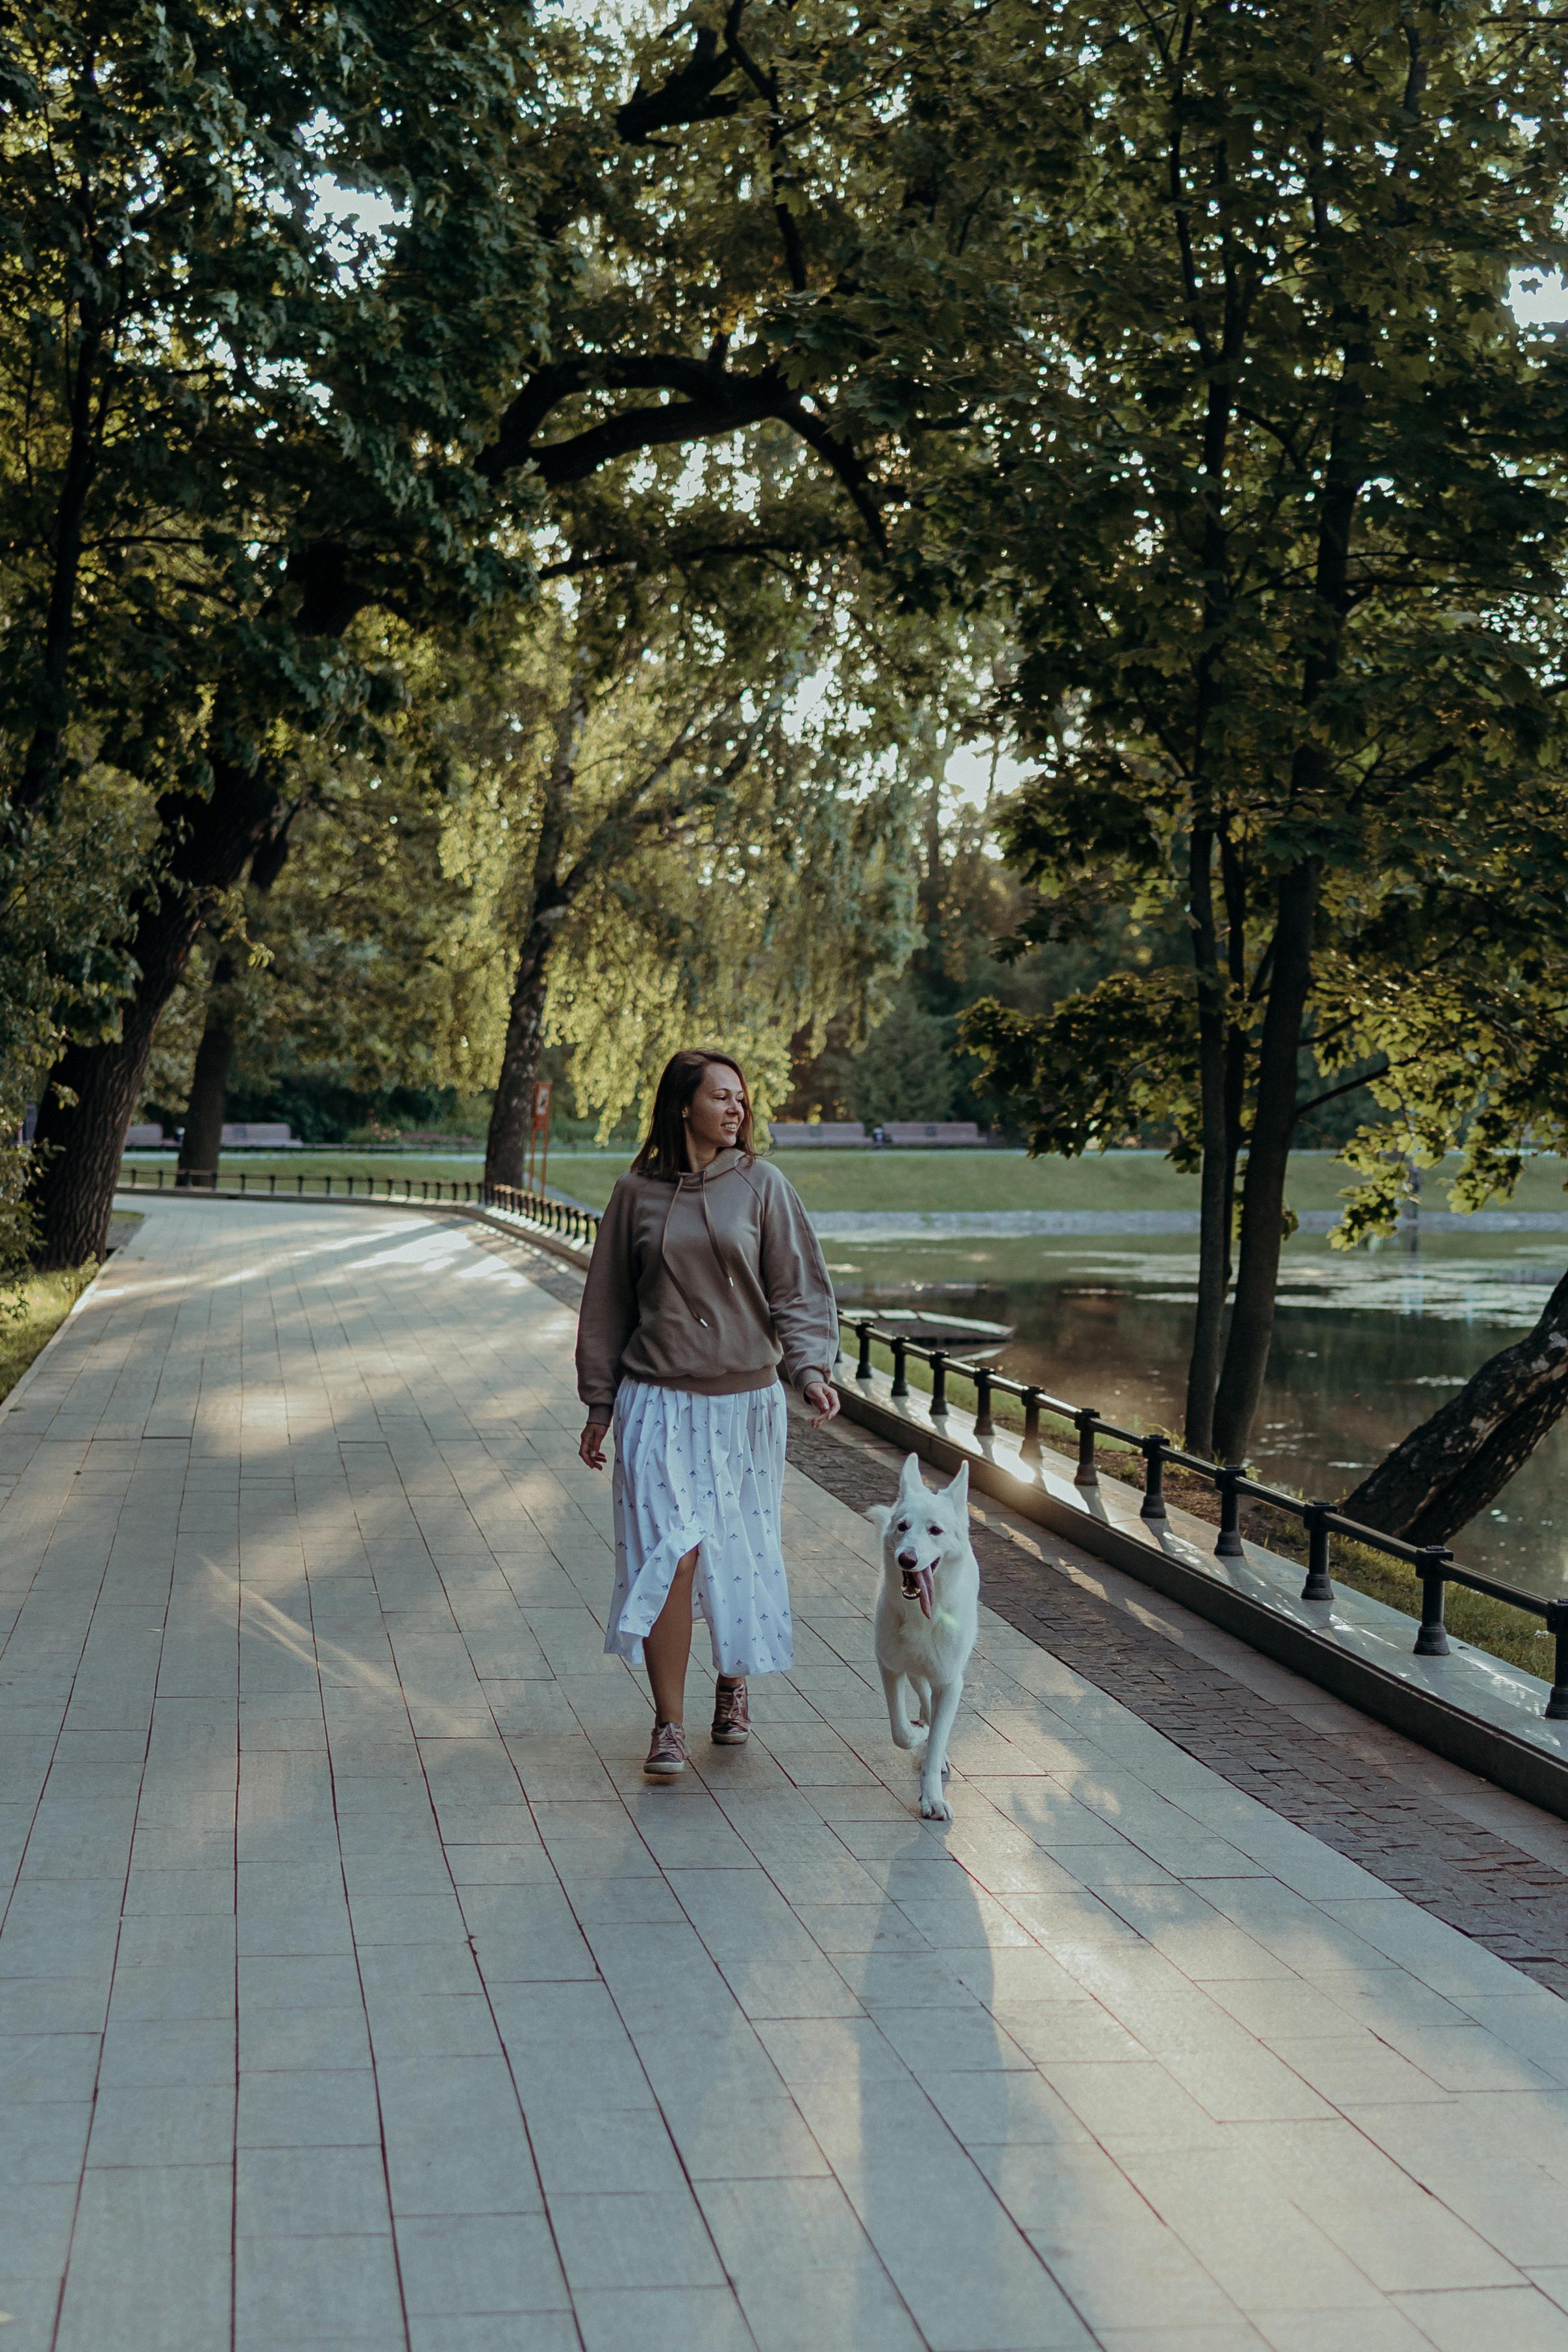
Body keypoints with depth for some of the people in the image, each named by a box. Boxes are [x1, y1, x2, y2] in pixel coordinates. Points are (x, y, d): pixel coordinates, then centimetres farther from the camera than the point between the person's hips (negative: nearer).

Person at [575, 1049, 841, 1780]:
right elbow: (607, 1304, 11)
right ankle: (669, 1726, -3)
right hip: (658, 1401, -1)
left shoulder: (760, 1184, 1)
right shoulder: (637, 1192, 4)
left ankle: (734, 1687, 33)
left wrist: (810, 1367, -16)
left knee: (741, 1554, 9)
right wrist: (599, 1404, 10)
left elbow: (798, 1289, 0)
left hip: (745, 1399, 1)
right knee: (668, 1553, -11)